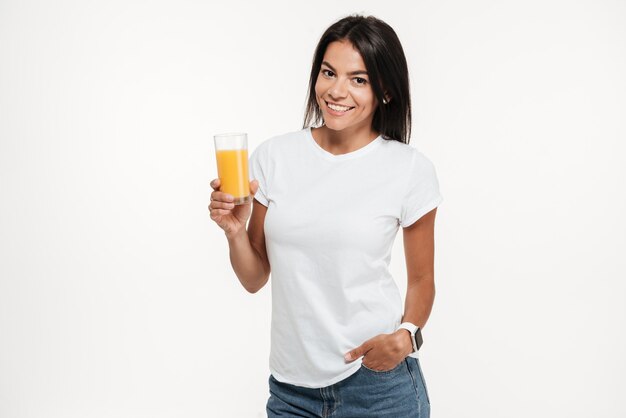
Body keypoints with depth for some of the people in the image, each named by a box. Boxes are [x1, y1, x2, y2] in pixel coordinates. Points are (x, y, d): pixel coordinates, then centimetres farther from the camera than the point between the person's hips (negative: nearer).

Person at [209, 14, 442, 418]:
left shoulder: (411, 169, -7)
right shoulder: (274, 156, -2)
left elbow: (422, 280, 3)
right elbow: (255, 279, 3)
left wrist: (406, 335, -15)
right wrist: (235, 231, -15)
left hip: (378, 382, -2)